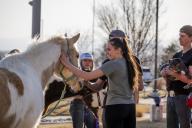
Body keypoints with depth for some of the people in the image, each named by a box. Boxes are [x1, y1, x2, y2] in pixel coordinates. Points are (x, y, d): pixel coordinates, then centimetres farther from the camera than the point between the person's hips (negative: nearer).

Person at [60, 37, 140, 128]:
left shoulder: (113, 64, -13)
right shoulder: (130, 64, 10)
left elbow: (87, 76, -18)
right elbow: (135, 87, 18)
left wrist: (68, 64, -14)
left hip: (115, 107, -7)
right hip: (131, 107, 7)